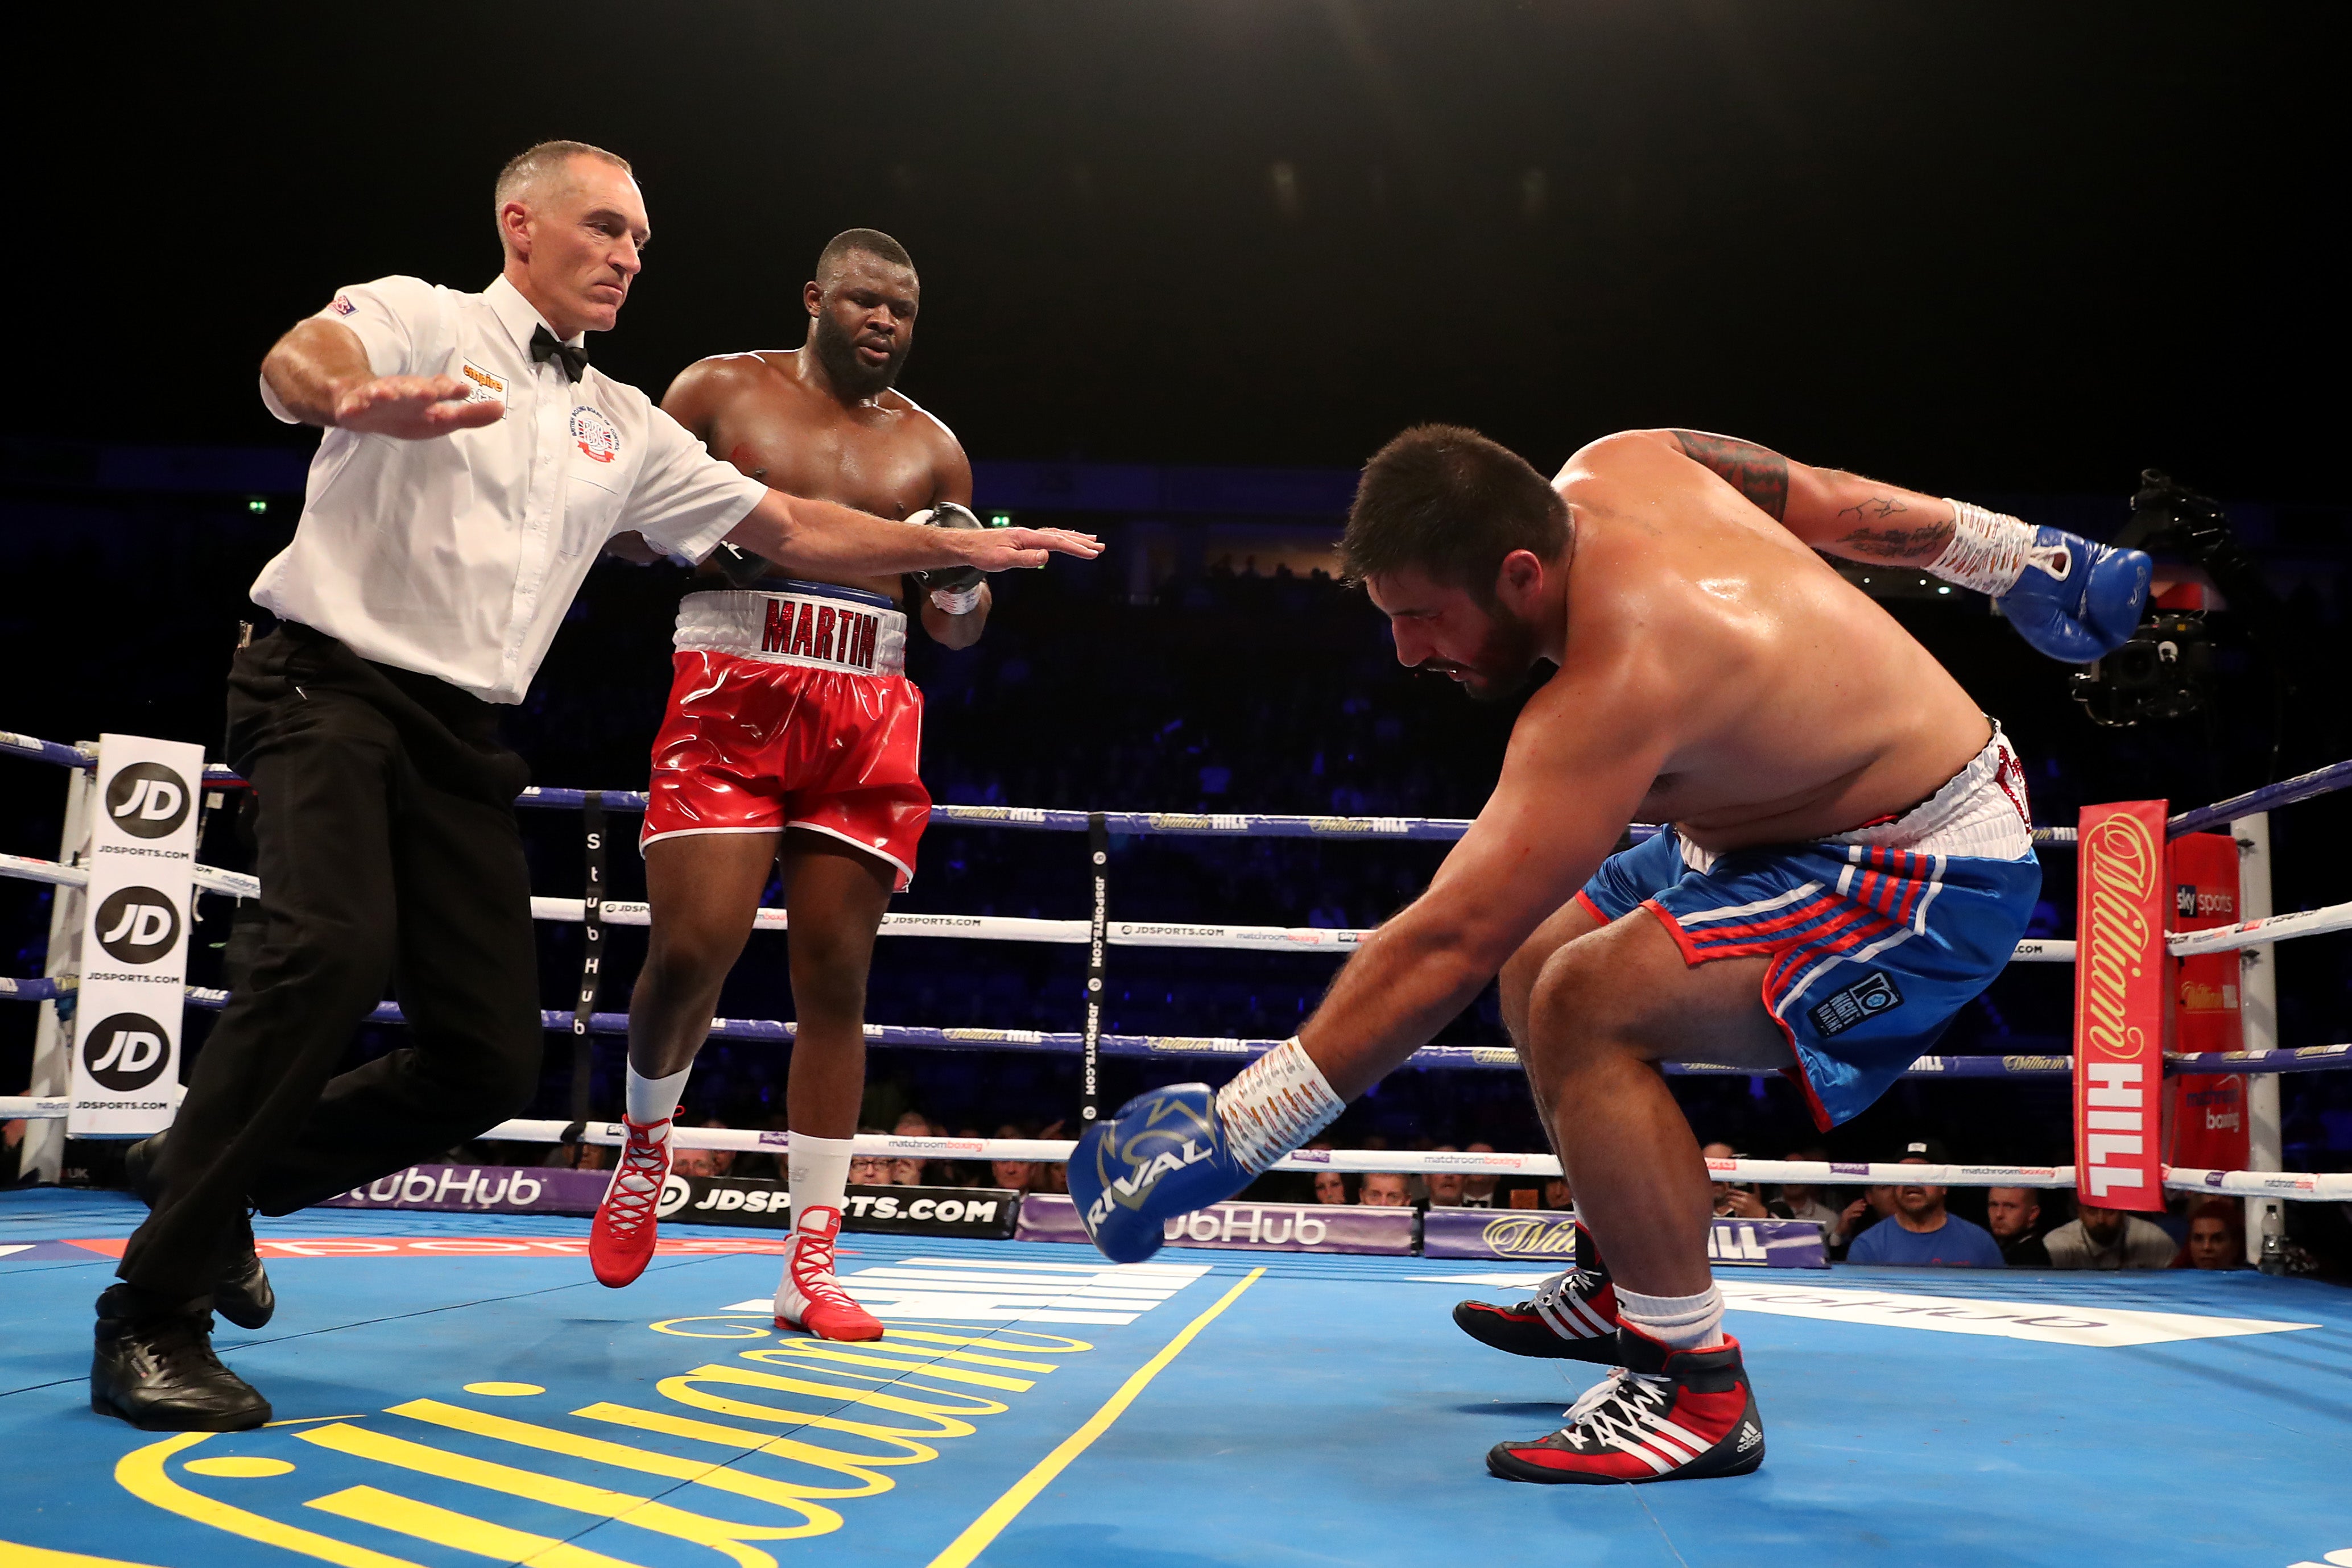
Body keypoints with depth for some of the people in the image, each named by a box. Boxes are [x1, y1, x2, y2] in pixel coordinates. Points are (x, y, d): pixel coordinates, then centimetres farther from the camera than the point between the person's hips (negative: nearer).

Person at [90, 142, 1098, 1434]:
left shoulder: (624, 427, 18)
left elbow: (793, 529, 19)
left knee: (489, 1059, -2)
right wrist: (368, 400, -46)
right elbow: (296, 364, -21)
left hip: (463, 735, 6)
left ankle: (214, 1178, 22)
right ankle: (153, 1314, -16)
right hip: (329, 684, -6)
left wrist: (966, 548, 12)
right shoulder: (417, 317, 2)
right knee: (334, 950, -30)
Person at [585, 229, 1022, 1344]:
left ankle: (810, 1269, 4)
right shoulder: (721, 391, 8)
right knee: (692, 952, -14)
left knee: (834, 979, -1)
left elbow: (958, 628, 19)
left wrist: (963, 586, -4)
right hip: (732, 699, -2)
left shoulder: (930, 448, 16)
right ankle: (647, 1137, 21)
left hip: (866, 720, 3)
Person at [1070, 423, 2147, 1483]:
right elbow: (1830, 500, 7)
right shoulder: (1616, 467, -8)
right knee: (1535, 957, 13)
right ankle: (1622, 1288, 24)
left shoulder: (1615, 685, -33)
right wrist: (2016, 557, 21)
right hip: (1797, 813, 11)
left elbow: (1446, 942, -36)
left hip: (1934, 878, -11)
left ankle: (1697, 1389, -15)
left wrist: (1230, 1132, -34)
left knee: (1586, 1009, -28)